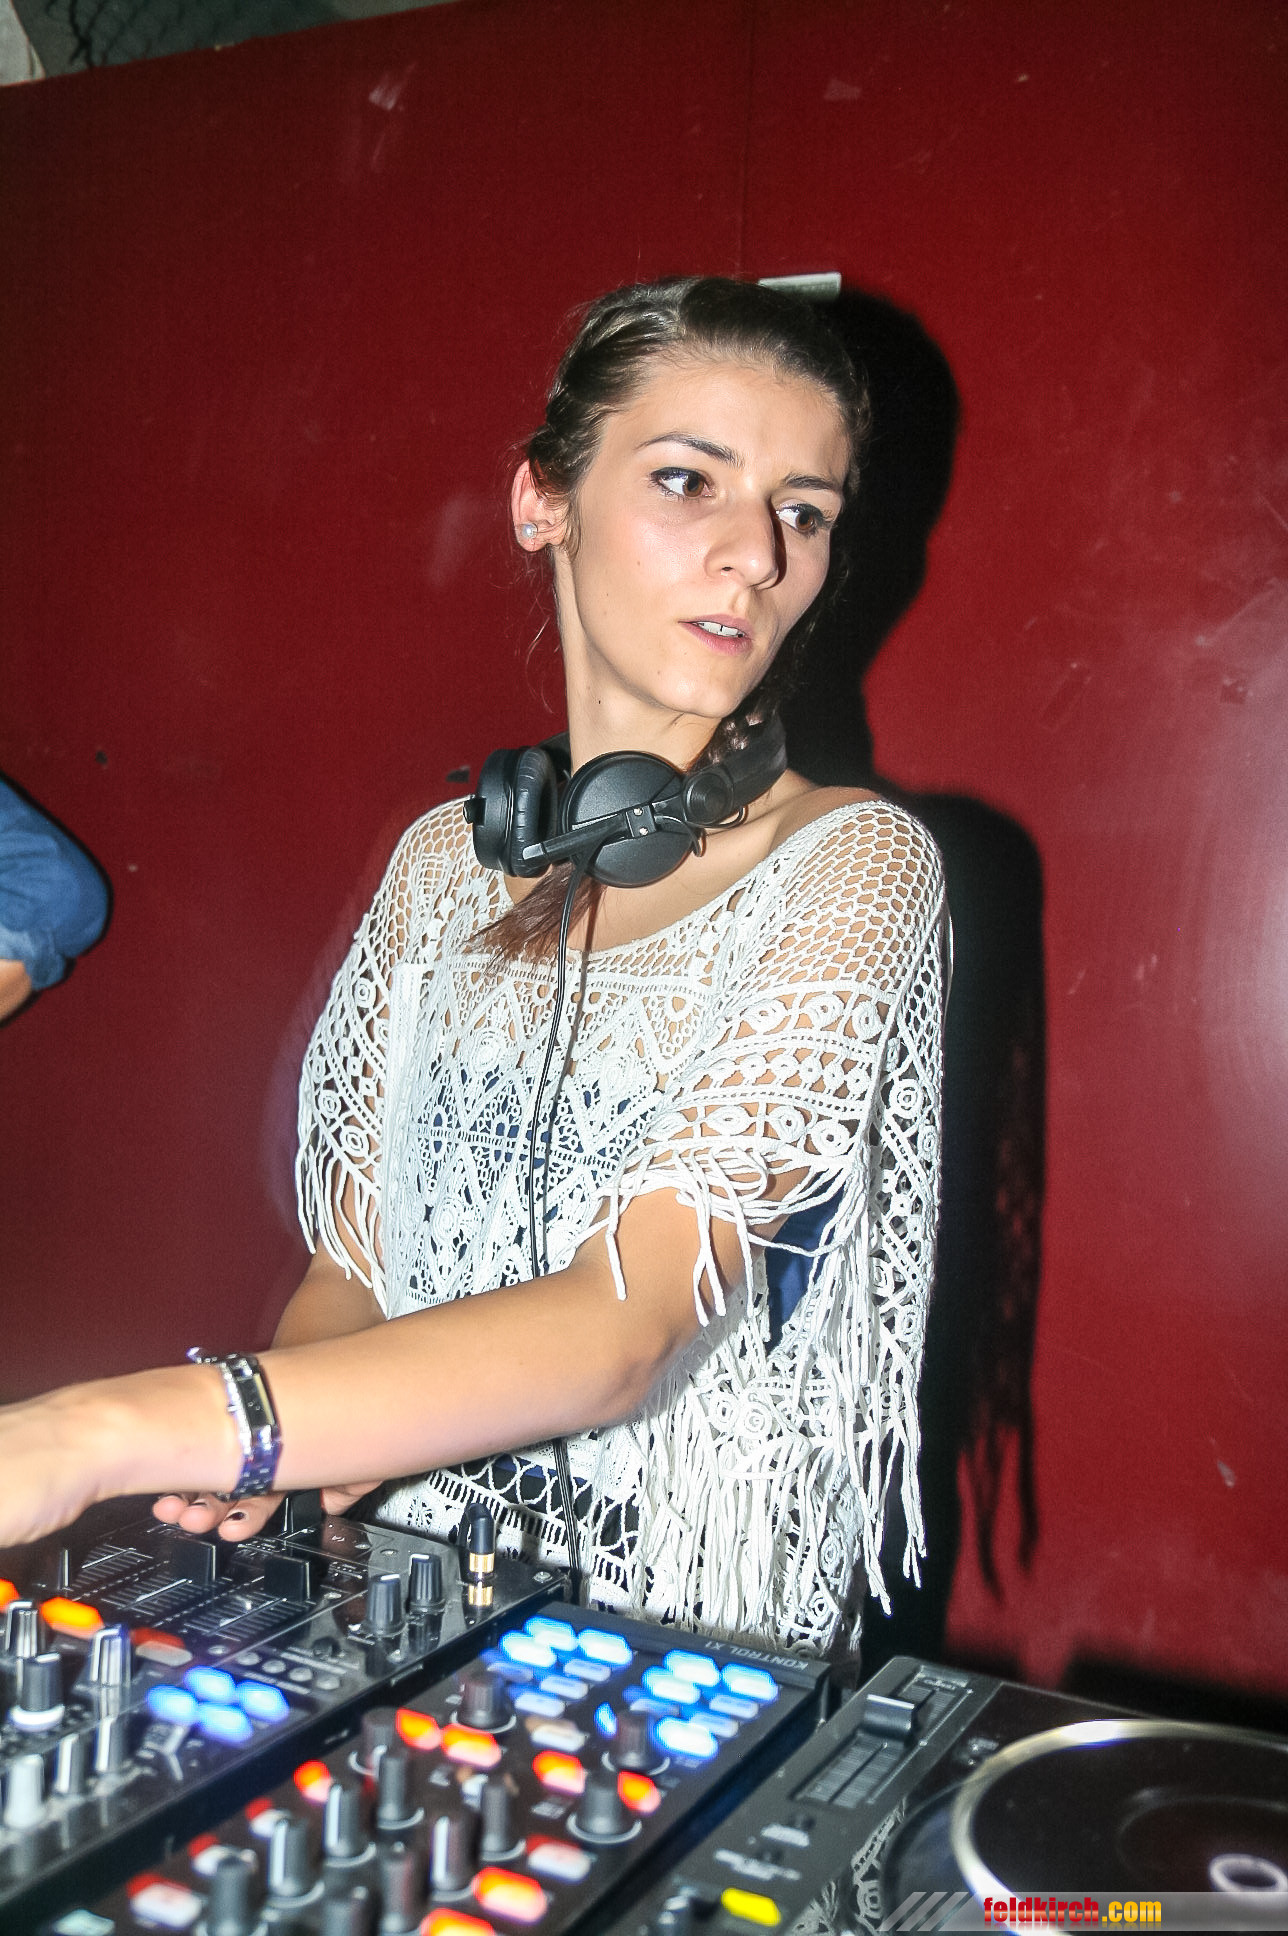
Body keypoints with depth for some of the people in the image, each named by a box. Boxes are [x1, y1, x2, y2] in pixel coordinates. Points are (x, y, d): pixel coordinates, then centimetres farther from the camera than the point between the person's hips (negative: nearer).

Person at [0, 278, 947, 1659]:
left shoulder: (851, 865, -11)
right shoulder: (447, 862, 5)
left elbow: (625, 1323, -22)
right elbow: (352, 1266, 9)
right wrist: (274, 1434, -13)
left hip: (705, 1673, -3)